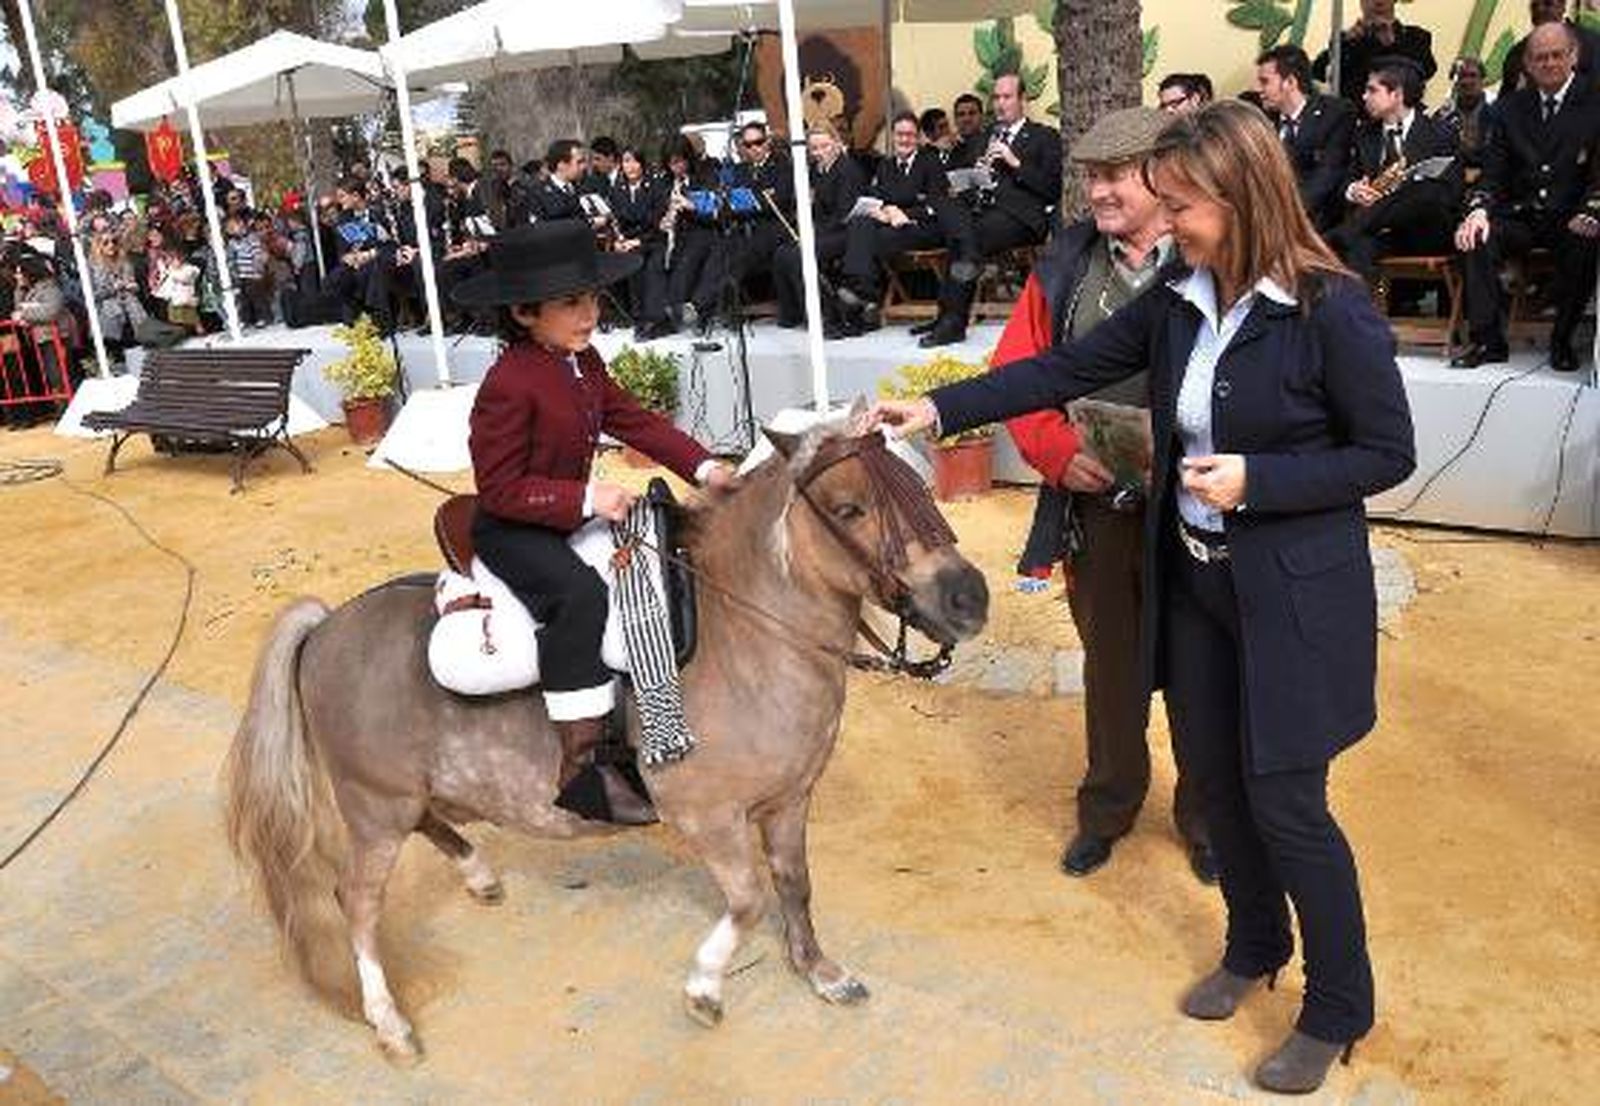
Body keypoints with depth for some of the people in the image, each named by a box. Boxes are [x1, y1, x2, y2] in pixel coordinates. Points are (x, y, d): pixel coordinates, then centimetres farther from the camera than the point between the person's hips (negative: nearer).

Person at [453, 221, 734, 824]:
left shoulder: (584, 362, 3)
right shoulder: (508, 386, -24)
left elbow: (634, 419, 5)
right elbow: (500, 490, -23)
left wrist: (703, 467, -7)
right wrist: (585, 499, -29)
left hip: (574, 512, 9)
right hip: (511, 530, -9)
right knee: (579, 595, -34)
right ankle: (576, 769, -26)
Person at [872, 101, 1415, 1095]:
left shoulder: (1332, 310, -18)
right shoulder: (1178, 299, 0)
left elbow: (1389, 454, -12)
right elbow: (1064, 370, 2)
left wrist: (1256, 479, -22)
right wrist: (940, 409, -6)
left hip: (1294, 595, -6)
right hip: (1192, 580, 6)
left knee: (1285, 801, 2)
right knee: (1216, 778, 17)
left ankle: (1339, 1010, 26)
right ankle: (1256, 946, 43)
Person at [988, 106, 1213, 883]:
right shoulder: (1065, 264, 2)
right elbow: (1017, 373, 3)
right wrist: (1060, 453, -11)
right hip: (1093, 505, 3)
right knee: (1110, 664, 19)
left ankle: (1205, 816, 36)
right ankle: (1108, 805, 40)